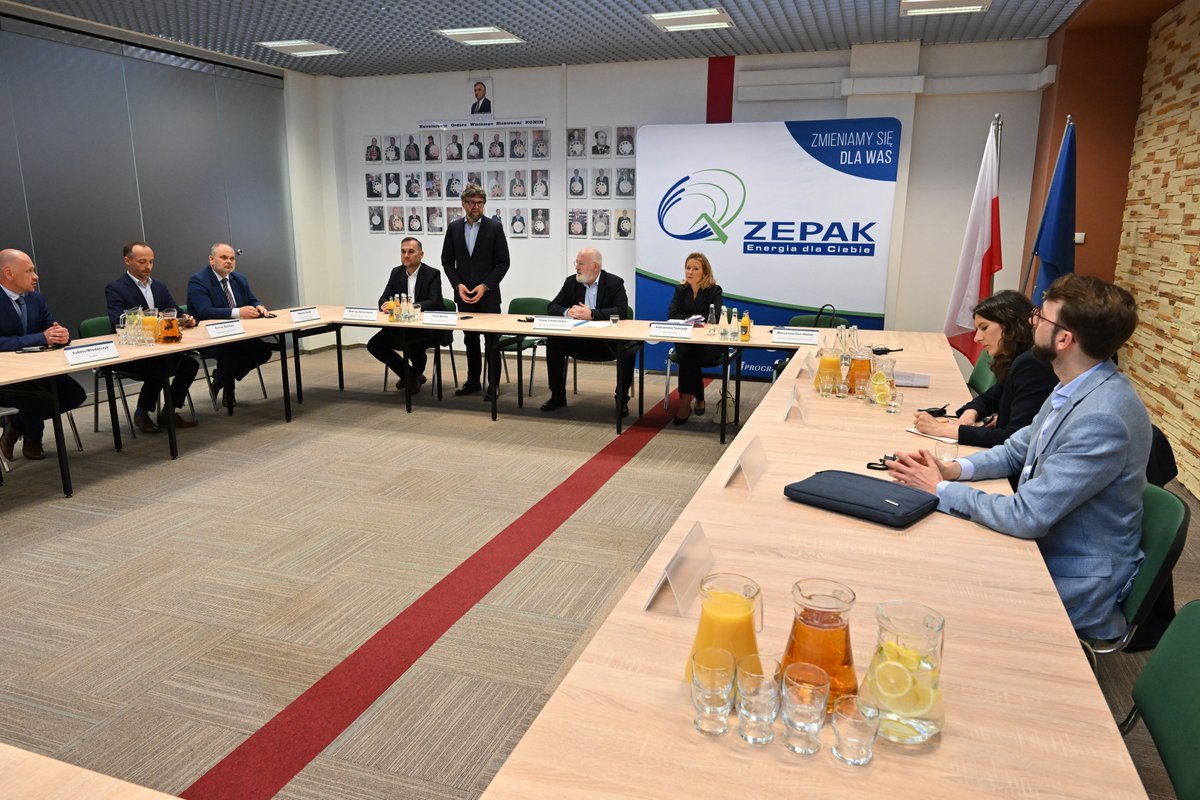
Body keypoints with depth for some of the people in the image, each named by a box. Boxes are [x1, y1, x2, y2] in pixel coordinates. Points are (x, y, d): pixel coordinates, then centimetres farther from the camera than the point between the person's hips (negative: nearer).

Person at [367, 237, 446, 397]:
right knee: (374, 344, -10)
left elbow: (435, 302, -21)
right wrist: (385, 304, -23)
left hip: (427, 328, -6)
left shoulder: (432, 274, -9)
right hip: (401, 327, 6)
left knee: (411, 346, -34)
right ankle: (408, 374, 10)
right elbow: (384, 298, 3)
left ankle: (416, 373, 4)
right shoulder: (396, 272, 7)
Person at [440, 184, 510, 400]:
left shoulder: (495, 228, -3)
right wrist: (458, 284, -6)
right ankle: (473, 381, 23)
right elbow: (447, 261, 9)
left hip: (488, 295, -3)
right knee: (470, 340, 12)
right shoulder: (453, 228, 6)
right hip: (464, 295, 3)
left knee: (492, 341, 0)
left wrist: (485, 286, -13)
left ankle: (493, 385, 8)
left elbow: (503, 262, -4)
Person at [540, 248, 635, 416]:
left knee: (629, 351, -31)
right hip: (578, 338, 3)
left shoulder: (615, 283, -5)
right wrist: (567, 312, -19)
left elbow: (621, 311, -19)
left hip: (608, 341, -3)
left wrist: (591, 314, -28)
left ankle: (622, 399, -9)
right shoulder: (571, 281, 6)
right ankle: (557, 396, -6)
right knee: (553, 342, -20)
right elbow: (553, 307, 5)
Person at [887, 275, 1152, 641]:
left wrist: (941, 489, -16)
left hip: (1074, 584, -8)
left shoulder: (1103, 418, -30)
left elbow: (1026, 517, -29)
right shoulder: (1074, 388, 1)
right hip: (1042, 547, 8)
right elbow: (1016, 451, 13)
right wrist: (952, 469, -5)